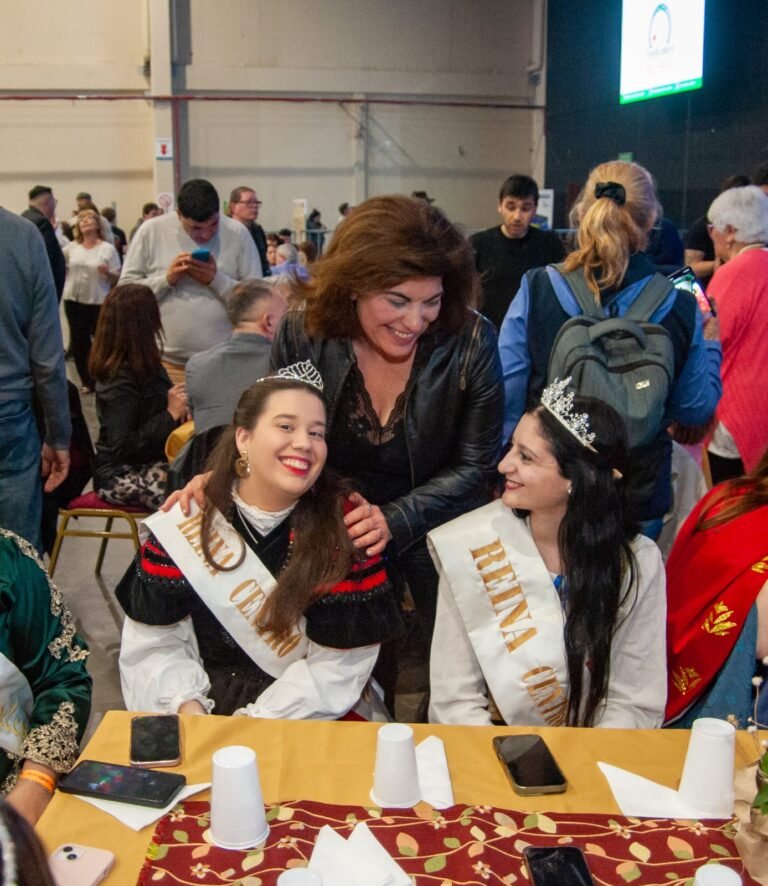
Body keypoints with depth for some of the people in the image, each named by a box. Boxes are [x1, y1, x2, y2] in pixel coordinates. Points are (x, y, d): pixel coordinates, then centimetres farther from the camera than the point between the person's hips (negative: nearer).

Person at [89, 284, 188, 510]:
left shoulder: (143, 366, 8)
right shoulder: (120, 379, -17)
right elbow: (122, 447, -21)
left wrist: (179, 411, 4)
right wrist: (171, 414, -19)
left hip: (148, 463, 9)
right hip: (121, 475, -9)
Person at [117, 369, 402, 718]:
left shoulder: (344, 525, -10)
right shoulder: (186, 520, -3)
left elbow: (339, 665, -13)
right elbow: (152, 643, -2)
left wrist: (250, 727, -18)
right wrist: (187, 708, -18)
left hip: (307, 721, -1)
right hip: (205, 699, 1)